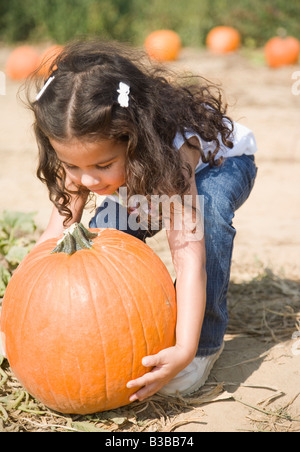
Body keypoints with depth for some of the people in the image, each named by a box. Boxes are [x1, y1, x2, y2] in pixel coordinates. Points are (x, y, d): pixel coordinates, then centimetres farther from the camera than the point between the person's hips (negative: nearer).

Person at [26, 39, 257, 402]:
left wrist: (184, 350, -57)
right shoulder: (83, 153, -29)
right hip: (144, 176, 5)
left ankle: (205, 342, -21)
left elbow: (188, 253, -49)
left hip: (220, 163, -4)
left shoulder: (172, 148, -45)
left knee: (206, 209, -39)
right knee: (105, 228, -23)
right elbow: (58, 229, -20)